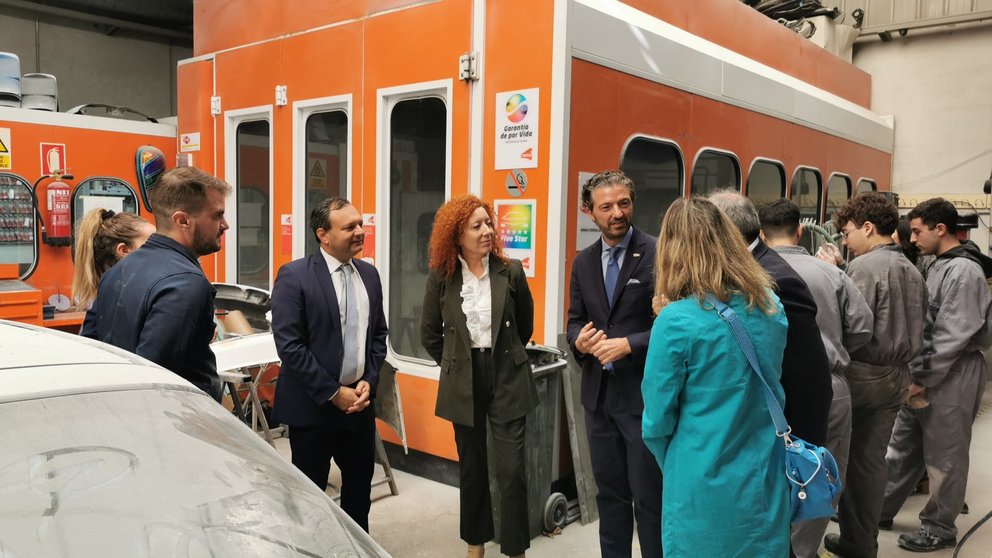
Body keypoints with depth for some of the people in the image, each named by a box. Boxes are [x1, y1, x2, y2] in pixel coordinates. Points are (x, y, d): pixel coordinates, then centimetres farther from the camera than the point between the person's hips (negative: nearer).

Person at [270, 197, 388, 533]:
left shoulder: (369, 274, 6)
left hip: (360, 401, 6)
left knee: (360, 484, 17)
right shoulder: (294, 276, -12)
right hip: (313, 405, -5)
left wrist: (368, 381, -3)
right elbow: (289, 345, -17)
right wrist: (333, 392, -16)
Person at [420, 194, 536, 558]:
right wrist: (455, 364, 10)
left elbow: (525, 325, 10)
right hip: (463, 382, 1)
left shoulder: (510, 272, -5)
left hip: (507, 379, -1)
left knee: (511, 469, -1)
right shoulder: (441, 278, -4)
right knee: (471, 467, 14)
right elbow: (430, 333, 9)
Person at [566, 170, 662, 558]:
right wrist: (579, 339, -8)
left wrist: (629, 344, -21)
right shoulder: (583, 262, 9)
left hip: (643, 394, -5)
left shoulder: (657, 253, -10)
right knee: (609, 491, 18)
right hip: (598, 394, 6)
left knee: (649, 495, 5)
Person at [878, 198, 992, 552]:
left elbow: (953, 337, -20)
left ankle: (940, 529, 19)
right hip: (925, 376, 9)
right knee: (902, 448, 16)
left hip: (950, 380, -9)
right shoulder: (939, 266, 12)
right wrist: (915, 375, 12)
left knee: (944, 459, 5)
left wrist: (924, 379, -16)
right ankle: (880, 509, 28)